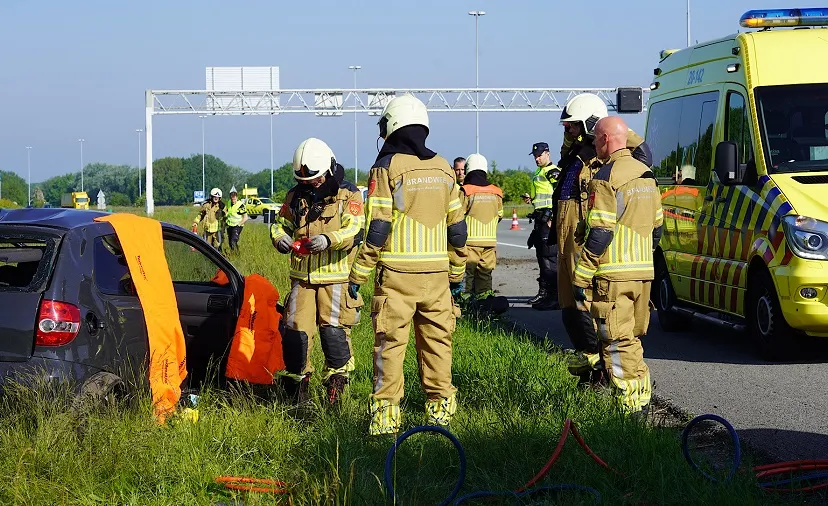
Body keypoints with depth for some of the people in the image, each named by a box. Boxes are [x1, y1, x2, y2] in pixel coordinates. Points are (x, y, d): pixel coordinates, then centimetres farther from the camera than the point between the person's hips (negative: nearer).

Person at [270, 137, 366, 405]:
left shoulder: (348, 195, -2)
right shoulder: (296, 195, 12)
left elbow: (354, 230, -13)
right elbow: (281, 223, 18)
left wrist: (328, 239, -30)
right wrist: (279, 237, -7)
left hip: (335, 276, -4)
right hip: (302, 276, 4)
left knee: (333, 329, -8)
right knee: (295, 329, 0)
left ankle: (337, 378, 8)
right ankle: (295, 379, 14)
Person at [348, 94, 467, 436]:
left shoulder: (387, 168, -6)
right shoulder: (443, 168, 10)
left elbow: (377, 228, -11)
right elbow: (457, 227, 12)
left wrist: (358, 275, -7)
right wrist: (457, 273, 21)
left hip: (397, 273, -5)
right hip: (436, 272, 5)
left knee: (390, 343, -2)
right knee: (436, 340, 11)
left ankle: (386, 413, -4)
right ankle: (440, 409, 15)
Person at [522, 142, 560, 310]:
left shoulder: (552, 172, -12)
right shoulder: (539, 172, 19)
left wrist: (553, 218, -23)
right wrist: (531, 199, 13)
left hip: (549, 217, -10)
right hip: (540, 218, 10)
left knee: (549, 257, -12)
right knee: (541, 255, 15)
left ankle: (555, 296, -13)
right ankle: (544, 292, 23)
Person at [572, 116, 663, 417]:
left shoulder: (605, 178, -13)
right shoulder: (645, 175, 14)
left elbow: (599, 234, -18)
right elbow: (656, 226, 20)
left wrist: (581, 277, -14)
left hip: (613, 274, -8)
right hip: (642, 272, 8)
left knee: (616, 341, -4)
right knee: (631, 338, 17)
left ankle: (629, 403, -5)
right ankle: (642, 397, 20)